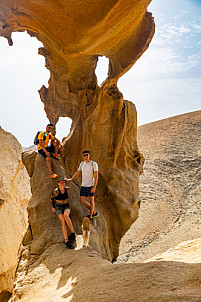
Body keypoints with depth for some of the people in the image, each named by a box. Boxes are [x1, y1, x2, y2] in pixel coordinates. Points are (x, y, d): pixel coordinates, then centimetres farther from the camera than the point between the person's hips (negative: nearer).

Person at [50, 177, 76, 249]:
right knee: (63, 221, -30)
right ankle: (66, 241, -39)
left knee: (65, 215, -37)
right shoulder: (55, 191, -11)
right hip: (58, 209, -2)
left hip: (66, 208, 2)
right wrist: (53, 207, 8)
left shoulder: (67, 189, -2)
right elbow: (51, 198, 7)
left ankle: (73, 233, -31)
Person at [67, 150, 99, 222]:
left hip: (90, 186, -6)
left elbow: (96, 176, -11)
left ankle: (90, 217, 14)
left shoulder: (94, 164, -8)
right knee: (82, 201, 5)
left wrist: (94, 187, -18)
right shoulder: (82, 164, 10)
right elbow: (77, 173, 23)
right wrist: (70, 179, 30)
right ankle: (94, 212, 22)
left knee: (91, 201, 3)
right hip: (83, 185, 6)